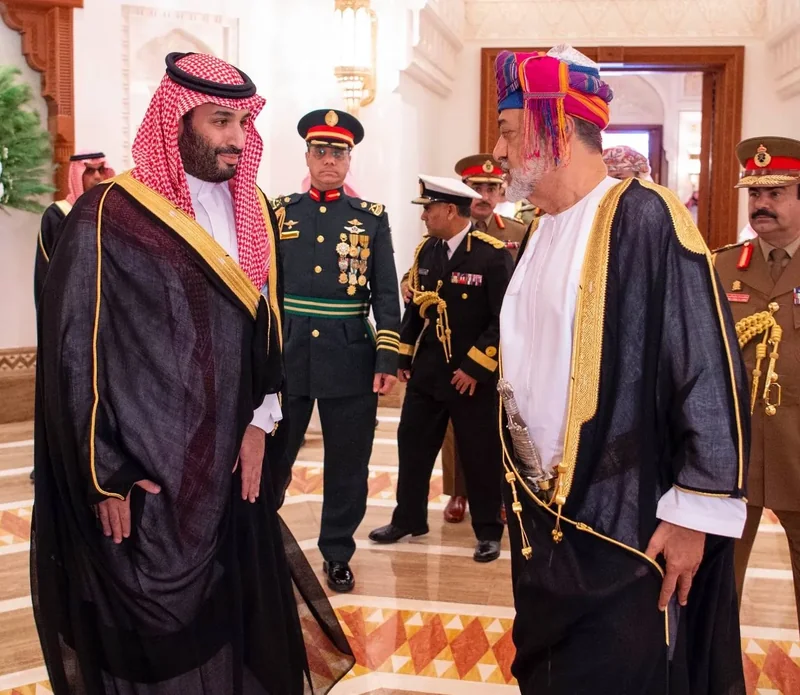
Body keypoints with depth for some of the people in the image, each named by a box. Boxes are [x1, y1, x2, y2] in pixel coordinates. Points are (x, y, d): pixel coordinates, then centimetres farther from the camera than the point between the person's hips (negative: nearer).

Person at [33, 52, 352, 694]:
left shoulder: (252, 212, 6)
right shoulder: (109, 216, -13)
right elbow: (74, 352, -11)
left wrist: (259, 420, 3)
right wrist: (105, 476, -10)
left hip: (232, 461, 6)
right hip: (142, 473, -5)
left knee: (236, 613, 14)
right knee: (154, 641, 7)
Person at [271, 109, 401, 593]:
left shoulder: (373, 218, 4)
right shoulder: (279, 213, 6)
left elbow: (386, 295, 2)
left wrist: (388, 359, -6)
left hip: (351, 359, 0)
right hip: (285, 357, 0)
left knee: (348, 465, 9)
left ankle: (338, 554, 25)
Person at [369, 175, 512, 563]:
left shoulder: (493, 254, -13)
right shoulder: (426, 250, 7)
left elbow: (504, 318, -16)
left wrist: (474, 367, -17)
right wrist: (404, 357, 9)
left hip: (472, 376, -6)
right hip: (427, 371, 6)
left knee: (480, 455, 5)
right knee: (412, 445, 13)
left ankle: (488, 531, 20)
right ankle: (408, 519, 29)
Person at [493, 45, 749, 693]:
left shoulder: (644, 217, -17)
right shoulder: (540, 235, 9)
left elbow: (714, 375, -18)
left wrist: (693, 514, -16)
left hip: (625, 529, -8)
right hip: (540, 517, 8)